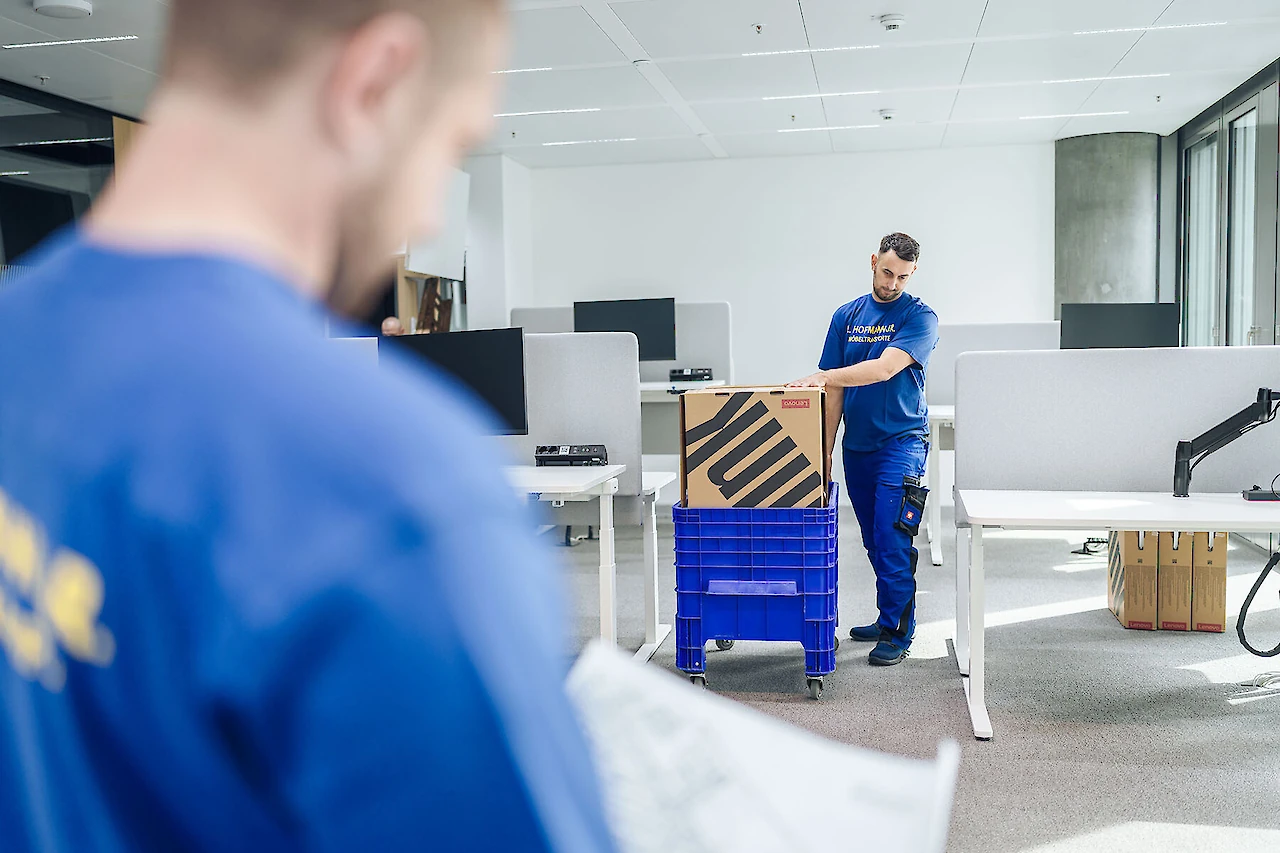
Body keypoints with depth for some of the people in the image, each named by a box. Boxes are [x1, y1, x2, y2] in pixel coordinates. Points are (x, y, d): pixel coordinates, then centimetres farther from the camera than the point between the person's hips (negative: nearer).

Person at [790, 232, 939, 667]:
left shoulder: (920, 317, -5)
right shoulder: (848, 315, 9)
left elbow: (885, 369, -20)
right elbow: (834, 390, 8)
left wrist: (823, 377, -26)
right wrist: (824, 450, 5)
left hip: (901, 442, -5)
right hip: (857, 445, 5)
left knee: (892, 541, -7)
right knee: (874, 541, 12)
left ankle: (898, 632, 4)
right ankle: (887, 619, 25)